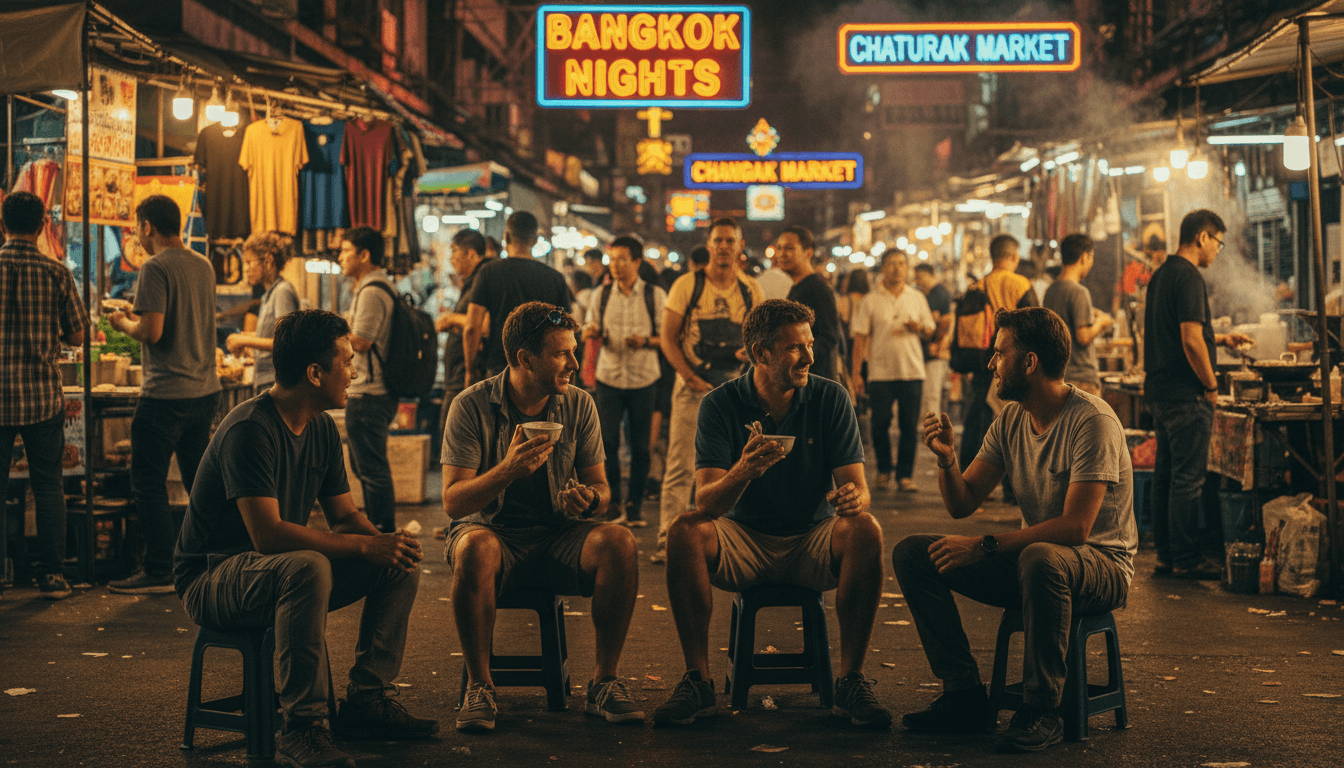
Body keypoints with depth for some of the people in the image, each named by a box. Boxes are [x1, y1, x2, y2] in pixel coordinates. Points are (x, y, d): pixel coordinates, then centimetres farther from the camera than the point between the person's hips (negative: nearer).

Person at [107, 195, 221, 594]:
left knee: (148, 483, 0)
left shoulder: (156, 269, -13)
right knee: (199, 481, 16)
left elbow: (152, 332, -20)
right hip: (205, 389, 8)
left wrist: (123, 322, 0)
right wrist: (137, 315, 23)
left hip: (166, 394, -8)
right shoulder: (204, 266, 10)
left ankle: (159, 572, 0)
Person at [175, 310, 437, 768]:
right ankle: (301, 729, -34)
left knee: (402, 564, -4)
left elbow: (345, 515, 11)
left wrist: (386, 542, -12)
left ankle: (365, 700, 0)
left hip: (282, 572, 9)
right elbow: (269, 535, -31)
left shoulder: (322, 428, 6)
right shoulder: (248, 430, -23)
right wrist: (365, 546, -29)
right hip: (212, 580, -9)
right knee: (308, 568, -39)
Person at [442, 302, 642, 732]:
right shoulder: (472, 407, -9)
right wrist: (507, 470, -32)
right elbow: (453, 503, -14)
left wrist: (588, 498, -19)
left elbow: (600, 487, 7)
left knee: (619, 542, -27)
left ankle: (604, 683, -15)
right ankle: (479, 688, -22)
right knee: (475, 548, -38)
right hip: (491, 530, -3)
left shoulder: (578, 405, 2)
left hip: (557, 536, 3)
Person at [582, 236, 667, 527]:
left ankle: (635, 504, 16)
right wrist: (590, 332, -12)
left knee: (640, 445, 4)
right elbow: (591, 331, 11)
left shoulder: (655, 296, 0)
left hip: (644, 378, -1)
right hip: (609, 375, 1)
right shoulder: (600, 295, 6)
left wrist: (646, 341, -18)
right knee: (606, 441, -5)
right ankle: (613, 502, 9)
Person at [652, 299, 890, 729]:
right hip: (745, 541, 0)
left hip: (813, 541, 1)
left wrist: (853, 498, -35)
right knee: (685, 531, -29)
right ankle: (697, 682, -20)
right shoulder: (721, 405, -7)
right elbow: (707, 503, -17)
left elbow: (857, 487, -9)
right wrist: (744, 471, -40)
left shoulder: (830, 398, -4)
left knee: (865, 531, -30)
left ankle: (850, 681, -20)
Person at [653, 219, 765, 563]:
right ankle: (668, 539, -5)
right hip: (694, 384, -3)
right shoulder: (687, 285, -2)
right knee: (681, 465, -7)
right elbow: (668, 337, -3)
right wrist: (690, 377, -12)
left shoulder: (751, 290, 7)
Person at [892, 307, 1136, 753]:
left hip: (1100, 564, -7)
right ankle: (965, 696, -8)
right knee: (911, 554, -7)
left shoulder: (1091, 421, -19)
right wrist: (947, 458, -15)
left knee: (1040, 558, -43)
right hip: (1033, 557, 8)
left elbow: (1075, 528, -27)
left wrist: (985, 547, -27)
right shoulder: (1012, 419, 4)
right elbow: (962, 505, 6)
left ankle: (1041, 712, -27)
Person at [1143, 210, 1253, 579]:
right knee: (1188, 478, -3)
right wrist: (1211, 385, -11)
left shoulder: (1161, 275, 14)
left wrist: (1221, 337, 28)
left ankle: (1166, 554, 19)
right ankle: (1186, 559, 2)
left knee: (1165, 474, 13)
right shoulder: (1189, 278, -16)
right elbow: (1191, 342, -21)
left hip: (1159, 390, 10)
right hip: (1185, 395, -10)